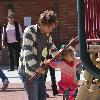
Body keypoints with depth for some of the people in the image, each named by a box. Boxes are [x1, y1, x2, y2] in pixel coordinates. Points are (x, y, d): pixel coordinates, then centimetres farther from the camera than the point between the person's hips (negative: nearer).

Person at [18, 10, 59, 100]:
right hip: (29, 72, -8)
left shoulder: (48, 35, 9)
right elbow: (27, 53, -22)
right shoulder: (30, 32, -14)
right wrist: (36, 67, -29)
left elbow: (54, 51, 20)